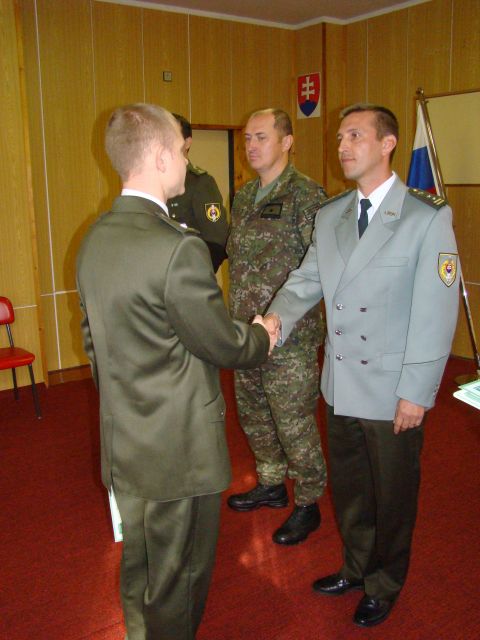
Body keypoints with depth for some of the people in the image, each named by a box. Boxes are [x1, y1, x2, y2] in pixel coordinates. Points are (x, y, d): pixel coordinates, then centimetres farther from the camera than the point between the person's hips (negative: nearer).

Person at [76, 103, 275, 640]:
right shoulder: (178, 248, -26)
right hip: (178, 448, -8)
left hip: (122, 441, 8)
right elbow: (222, 344, -17)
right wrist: (261, 336, 4)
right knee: (177, 576, 14)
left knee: (138, 565, 26)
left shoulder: (94, 239, 1)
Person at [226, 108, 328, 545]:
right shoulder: (243, 197, 12)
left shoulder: (305, 194, -12)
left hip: (289, 336, -8)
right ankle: (271, 485, 40)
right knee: (254, 416, 19)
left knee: (295, 425, 3)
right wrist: (239, 320, 12)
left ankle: (308, 504, 23)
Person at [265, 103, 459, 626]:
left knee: (391, 495, 14)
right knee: (347, 487, 21)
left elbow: (435, 313, -14)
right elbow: (307, 279, 7)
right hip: (341, 386, 5)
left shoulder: (428, 218, -12)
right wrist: (277, 315, -15)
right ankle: (356, 567, 46)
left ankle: (383, 586, 39)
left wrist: (416, 393, -15)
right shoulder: (329, 216, 6)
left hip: (393, 392, -5)